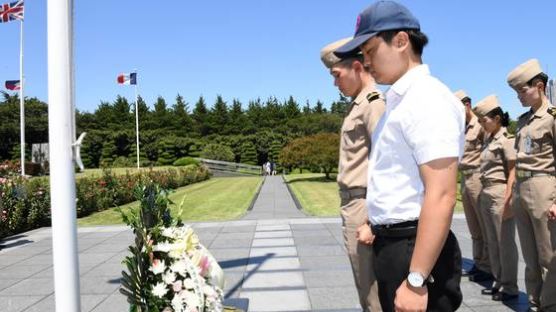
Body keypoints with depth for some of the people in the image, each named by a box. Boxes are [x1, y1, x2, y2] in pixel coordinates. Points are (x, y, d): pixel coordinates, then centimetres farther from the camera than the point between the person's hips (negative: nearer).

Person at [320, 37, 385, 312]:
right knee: (366, 286, 19)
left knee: (372, 288, 0)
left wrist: (372, 219, -22)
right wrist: (356, 211, 16)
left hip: (363, 204, -10)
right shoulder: (358, 103, 15)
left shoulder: (374, 102, -13)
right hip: (353, 202, 10)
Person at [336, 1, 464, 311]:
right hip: (392, 242, 10)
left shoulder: (428, 98, -18)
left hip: (414, 248, -9)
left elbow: (441, 196, -25)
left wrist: (416, 281, -26)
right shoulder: (400, 100, 13)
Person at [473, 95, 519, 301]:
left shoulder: (506, 139, -10)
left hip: (500, 193, -8)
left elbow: (513, 172, -13)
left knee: (505, 241, 0)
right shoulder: (489, 140, 14)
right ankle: (499, 282, 23)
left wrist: (507, 201, -18)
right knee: (492, 241, 13)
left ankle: (510, 287, 9)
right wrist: (484, 194, 13)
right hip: (486, 194, 8)